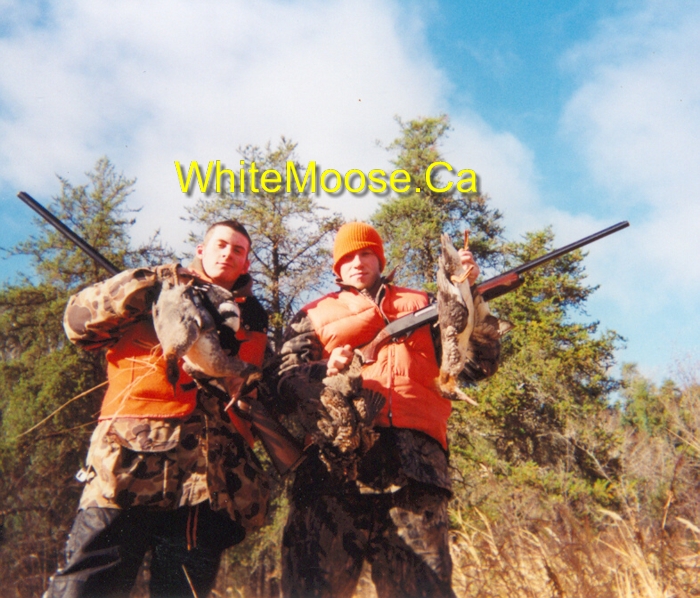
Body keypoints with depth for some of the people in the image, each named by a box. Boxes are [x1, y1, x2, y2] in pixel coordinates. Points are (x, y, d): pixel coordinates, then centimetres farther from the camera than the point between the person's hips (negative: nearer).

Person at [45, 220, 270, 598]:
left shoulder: (252, 319, 24)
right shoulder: (154, 293, 18)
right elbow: (79, 321, 6)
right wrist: (147, 284, -3)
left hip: (209, 478, 3)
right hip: (128, 465, -2)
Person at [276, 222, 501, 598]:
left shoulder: (421, 305, 27)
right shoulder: (314, 315, 25)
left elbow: (476, 364, 17)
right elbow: (285, 382, 12)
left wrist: (468, 294, 9)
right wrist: (325, 372, -9)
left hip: (414, 459, 1)